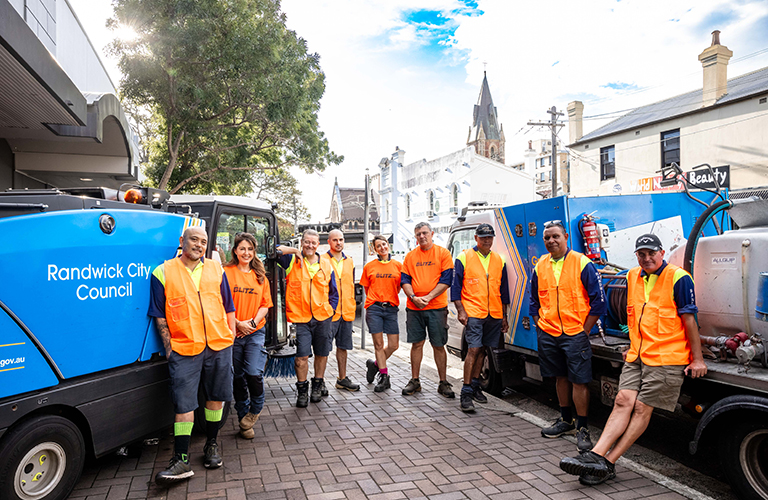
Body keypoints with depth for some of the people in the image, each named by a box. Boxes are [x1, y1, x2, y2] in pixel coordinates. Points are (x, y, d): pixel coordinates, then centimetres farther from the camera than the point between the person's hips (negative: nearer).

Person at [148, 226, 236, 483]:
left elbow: (228, 307, 15)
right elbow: (160, 317, 2)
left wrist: (230, 337, 9)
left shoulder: (215, 269, 10)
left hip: (219, 346, 3)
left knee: (216, 396, 12)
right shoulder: (163, 272, 1)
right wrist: (169, 349, -2)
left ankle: (211, 444, 30)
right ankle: (181, 460, 5)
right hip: (184, 349, -3)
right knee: (184, 403, -2)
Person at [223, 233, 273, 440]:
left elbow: (265, 304, 9)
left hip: (255, 332, 1)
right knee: (238, 377, 8)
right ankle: (244, 419, 24)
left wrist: (253, 321, -7)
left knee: (254, 373, -11)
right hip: (232, 333, -1)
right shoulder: (226, 273, -1)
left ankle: (255, 409, 16)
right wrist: (237, 323, -13)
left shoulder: (260, 276, 9)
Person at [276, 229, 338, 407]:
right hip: (300, 318, -2)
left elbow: (333, 293, 14)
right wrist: (295, 252, -10)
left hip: (322, 318, 3)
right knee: (302, 355, -5)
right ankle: (302, 390, 13)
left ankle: (318, 385, 32)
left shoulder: (326, 265, 7)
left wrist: (330, 310, 4)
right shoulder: (292, 261, 1)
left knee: (322, 353, 12)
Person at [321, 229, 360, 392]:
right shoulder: (322, 260, -3)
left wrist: (353, 308, 15)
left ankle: (342, 379, 24)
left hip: (346, 312, 5)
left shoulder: (349, 262, 14)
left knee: (343, 346, 13)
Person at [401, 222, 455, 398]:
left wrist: (428, 297, -14)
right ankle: (414, 381, 19)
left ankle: (443, 383, 14)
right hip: (414, 308, 2)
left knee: (439, 345, 3)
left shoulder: (443, 253, 2)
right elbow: (404, 281, 7)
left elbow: (446, 280, -5)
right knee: (416, 343, 8)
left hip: (437, 307, -2)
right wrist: (413, 297, -10)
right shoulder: (410, 256, 11)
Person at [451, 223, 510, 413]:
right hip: (473, 312, -4)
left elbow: (504, 290, 17)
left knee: (482, 350, 11)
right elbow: (455, 286, -1)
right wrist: (461, 311, -9)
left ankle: (475, 385, 25)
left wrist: (504, 317, 16)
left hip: (494, 314, 4)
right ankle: (466, 393, -7)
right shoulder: (464, 258, 0)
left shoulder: (499, 260, 12)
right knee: (473, 349, -11)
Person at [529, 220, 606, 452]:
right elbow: (534, 301, 18)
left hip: (575, 334, -4)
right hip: (548, 334, 4)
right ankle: (566, 421, 29)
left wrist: (585, 330, -6)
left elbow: (598, 300, -5)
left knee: (579, 381, -2)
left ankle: (582, 428, 10)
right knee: (560, 377, 15)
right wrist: (540, 327, 10)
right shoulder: (540, 266, 8)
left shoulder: (582, 263, -6)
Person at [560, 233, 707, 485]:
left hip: (667, 358, -6)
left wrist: (697, 359, -7)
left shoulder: (678, 278, -8)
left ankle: (607, 464, -5)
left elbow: (689, 319, -8)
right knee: (623, 401, -4)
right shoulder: (633, 276, 12)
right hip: (637, 357, 6)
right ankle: (596, 456, -11)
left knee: (642, 408, -5)